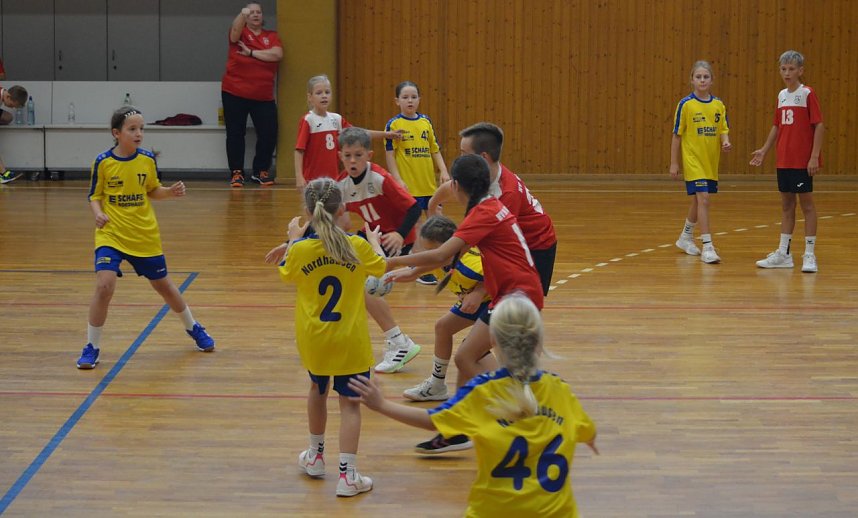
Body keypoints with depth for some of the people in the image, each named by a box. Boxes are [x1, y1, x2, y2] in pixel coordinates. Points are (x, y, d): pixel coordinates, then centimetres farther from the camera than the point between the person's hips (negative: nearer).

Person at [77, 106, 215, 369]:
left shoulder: (147, 159, -3)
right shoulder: (103, 162, -9)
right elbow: (94, 196, 0)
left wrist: (171, 191, -10)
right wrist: (98, 213, -20)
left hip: (145, 236, 2)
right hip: (111, 235, -2)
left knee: (162, 284, 16)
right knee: (104, 286, -19)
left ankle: (193, 327, 41)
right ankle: (92, 347, -3)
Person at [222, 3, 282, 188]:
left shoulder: (271, 36, 8)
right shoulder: (240, 32, 2)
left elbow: (277, 54, -10)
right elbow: (235, 30, -23)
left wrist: (251, 52, -13)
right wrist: (243, 15, -44)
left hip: (263, 96, 2)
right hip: (235, 93, -2)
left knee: (269, 134, -1)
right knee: (235, 134, 3)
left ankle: (260, 171, 16)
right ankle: (237, 173, 13)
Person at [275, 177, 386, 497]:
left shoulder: (300, 249, -13)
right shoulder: (358, 247, -14)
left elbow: (287, 276, 9)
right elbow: (380, 268, 8)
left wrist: (293, 239, 22)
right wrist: (374, 241, 26)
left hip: (313, 339, 2)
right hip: (349, 340, -2)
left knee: (318, 389, 25)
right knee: (349, 402, 3)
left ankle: (316, 456, 40)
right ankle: (347, 475, -3)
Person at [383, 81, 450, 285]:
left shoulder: (426, 121, 8)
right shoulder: (393, 124, -4)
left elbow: (435, 150, 12)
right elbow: (389, 155, -6)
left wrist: (443, 171, 1)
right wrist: (398, 180, -13)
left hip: (429, 183, 5)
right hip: (408, 184, -5)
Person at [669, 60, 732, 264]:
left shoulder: (719, 105, 3)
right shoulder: (686, 104, -8)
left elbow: (723, 129, 10)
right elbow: (677, 134, -4)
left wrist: (725, 142, -14)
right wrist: (674, 163, -4)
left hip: (711, 161, 5)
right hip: (693, 160, -5)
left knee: (698, 200, 18)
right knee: (703, 198, -15)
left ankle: (686, 237, 39)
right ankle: (707, 247, -15)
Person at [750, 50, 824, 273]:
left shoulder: (808, 94, -9)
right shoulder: (782, 95, 10)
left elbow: (819, 126, -12)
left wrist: (814, 156, -17)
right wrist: (764, 150, 13)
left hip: (803, 161, -6)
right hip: (784, 160, 6)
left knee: (806, 203, -1)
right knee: (786, 204, 11)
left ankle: (809, 255, 4)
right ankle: (783, 254, 17)